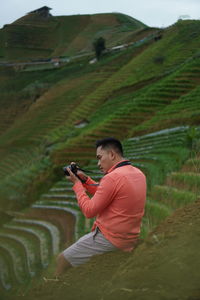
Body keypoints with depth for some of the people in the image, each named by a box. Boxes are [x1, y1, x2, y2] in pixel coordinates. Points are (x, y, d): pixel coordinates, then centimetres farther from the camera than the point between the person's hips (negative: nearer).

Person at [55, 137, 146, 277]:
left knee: (62, 260, 4)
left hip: (110, 239, -9)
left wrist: (77, 183, -6)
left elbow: (89, 211, -16)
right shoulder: (139, 174, 5)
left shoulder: (112, 178, -23)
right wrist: (85, 180, 8)